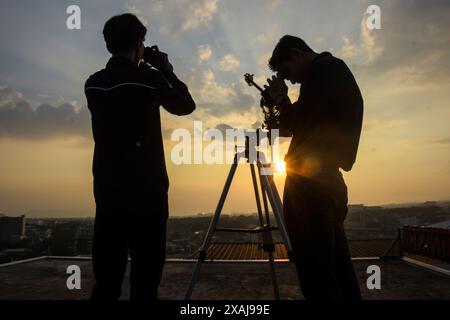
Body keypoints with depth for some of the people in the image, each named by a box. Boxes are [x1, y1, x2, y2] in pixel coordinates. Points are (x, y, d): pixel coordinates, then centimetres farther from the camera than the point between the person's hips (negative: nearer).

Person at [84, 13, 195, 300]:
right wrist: (167, 70, 17)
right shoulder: (147, 77, -7)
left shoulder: (94, 84, 6)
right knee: (145, 269, 2)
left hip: (107, 188, 5)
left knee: (107, 270, 10)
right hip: (147, 188, -5)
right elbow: (186, 106, 6)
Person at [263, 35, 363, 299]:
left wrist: (281, 99, 4)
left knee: (316, 272, -7)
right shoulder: (337, 71, 24)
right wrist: (282, 105, 16)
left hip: (309, 181, -10)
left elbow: (301, 125, -12)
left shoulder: (325, 70, -5)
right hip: (328, 180, 10)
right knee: (337, 267, 12)